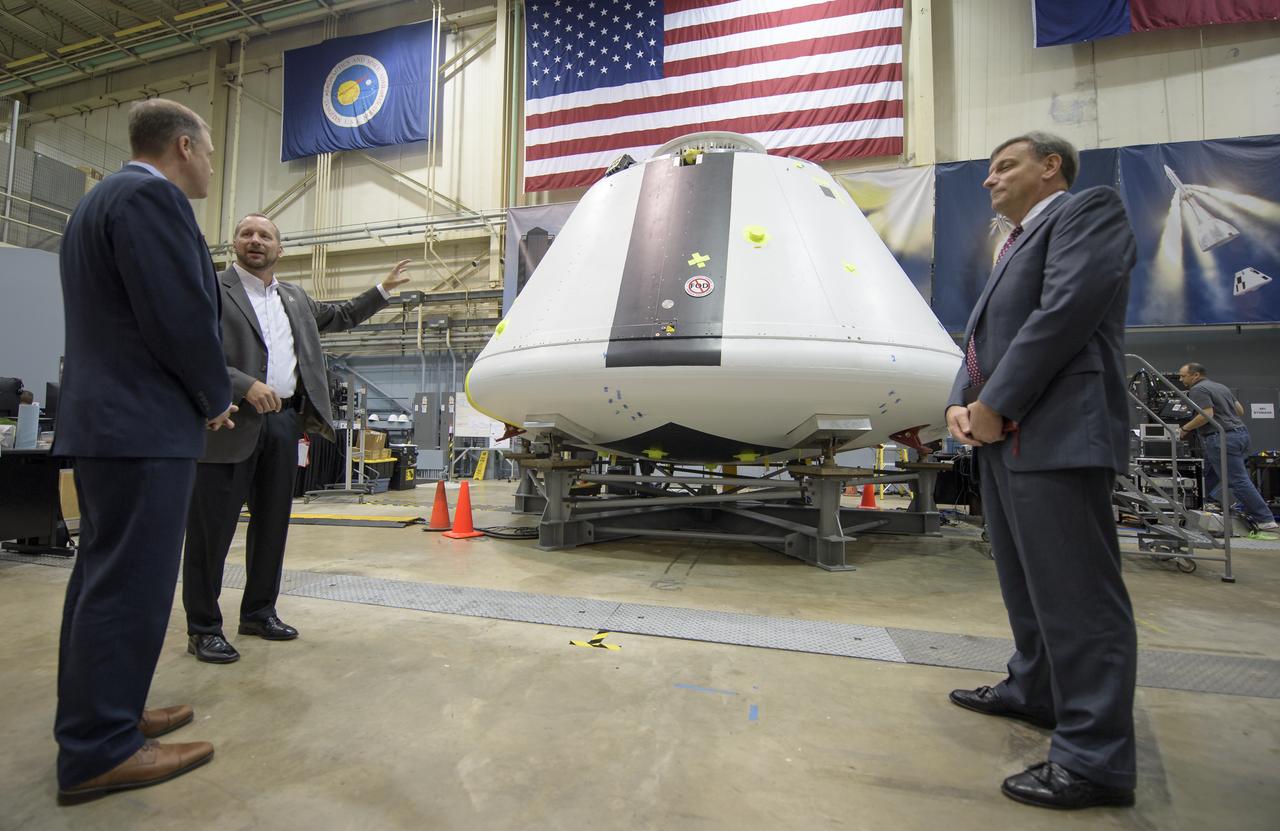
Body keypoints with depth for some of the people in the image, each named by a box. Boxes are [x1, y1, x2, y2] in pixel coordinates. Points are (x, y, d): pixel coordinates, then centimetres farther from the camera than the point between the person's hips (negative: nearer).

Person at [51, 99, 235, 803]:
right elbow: (183, 317, -20)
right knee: (131, 582, -5)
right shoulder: (152, 196, -11)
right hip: (143, 425, -11)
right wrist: (216, 400, -5)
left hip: (101, 419, 11)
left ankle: (97, 717, 27)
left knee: (103, 576, 15)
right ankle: (99, 751, 5)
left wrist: (197, 396, 16)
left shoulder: (99, 199, 20)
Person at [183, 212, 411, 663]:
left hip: (284, 422, 6)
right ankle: (203, 628, 13)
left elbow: (340, 316, 33)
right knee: (211, 528, 1)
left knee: (273, 522, 12)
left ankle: (259, 612, 26)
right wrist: (246, 386, -20)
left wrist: (384, 289, 30)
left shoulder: (294, 297, 18)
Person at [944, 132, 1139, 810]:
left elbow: (1067, 310, -16)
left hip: (1056, 435, -9)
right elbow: (982, 334, 19)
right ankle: (1035, 690, 34)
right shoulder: (1014, 245, 26)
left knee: (1075, 591, -5)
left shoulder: (1088, 209, 0)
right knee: (1025, 580, 18)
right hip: (1003, 436, 9)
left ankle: (1094, 757, 5)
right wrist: (962, 402, 1)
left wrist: (995, 405, -15)